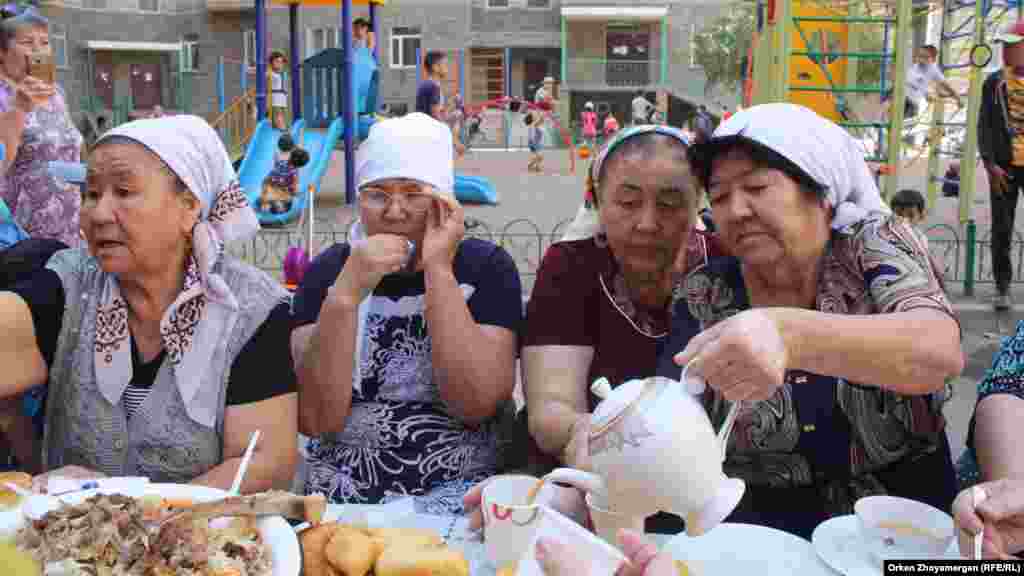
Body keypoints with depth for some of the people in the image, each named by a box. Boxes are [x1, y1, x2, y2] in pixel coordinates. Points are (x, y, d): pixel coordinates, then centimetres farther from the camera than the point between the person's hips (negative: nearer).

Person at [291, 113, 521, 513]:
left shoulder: (486, 266, -2)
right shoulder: (328, 269, 2)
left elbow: (476, 405, -14)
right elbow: (315, 420, -9)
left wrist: (438, 271, -17)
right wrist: (346, 293, -19)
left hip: (455, 497, -1)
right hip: (339, 496, 2)